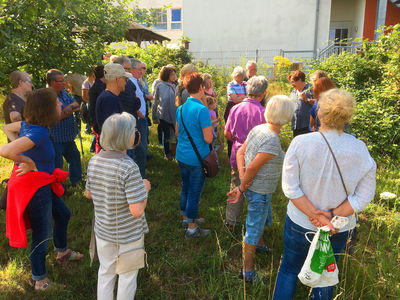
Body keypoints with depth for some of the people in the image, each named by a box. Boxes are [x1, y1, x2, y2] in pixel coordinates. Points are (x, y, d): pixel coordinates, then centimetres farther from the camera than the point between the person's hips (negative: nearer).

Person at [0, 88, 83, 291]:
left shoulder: (29, 124, -3)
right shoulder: (38, 133, -31)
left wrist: (22, 150, 6)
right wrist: (28, 161, -26)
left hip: (43, 185, 10)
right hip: (35, 188, -10)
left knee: (63, 214, 28)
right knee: (42, 235, 7)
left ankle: (62, 252, 53)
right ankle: (40, 281, 27)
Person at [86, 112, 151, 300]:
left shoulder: (94, 161, -8)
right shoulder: (129, 168, -28)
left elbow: (89, 194, 6)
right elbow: (137, 211, -27)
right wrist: (145, 188, -12)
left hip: (102, 230, 6)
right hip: (129, 234, -5)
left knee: (105, 272, 25)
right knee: (127, 276, 18)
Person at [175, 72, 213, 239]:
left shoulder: (180, 108, 4)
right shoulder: (202, 109, -19)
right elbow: (208, 139, -19)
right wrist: (210, 125, -2)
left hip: (182, 155, 7)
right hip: (197, 158, -7)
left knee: (186, 188, 22)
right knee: (195, 192, 4)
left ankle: (186, 217, 39)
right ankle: (191, 229, 16)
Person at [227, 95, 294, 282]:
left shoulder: (258, 129, -3)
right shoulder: (272, 141, -28)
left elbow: (240, 152, 0)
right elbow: (253, 168, -27)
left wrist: (242, 174, -10)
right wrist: (241, 189, -13)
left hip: (251, 185, 9)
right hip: (259, 191, -9)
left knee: (264, 219, 32)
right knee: (254, 229, 7)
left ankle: (260, 245, 58)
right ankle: (248, 272, 24)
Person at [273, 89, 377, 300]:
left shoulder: (300, 143, -20)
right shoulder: (359, 150, -15)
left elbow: (290, 187, -18)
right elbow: (363, 196, -10)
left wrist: (315, 215, -15)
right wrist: (332, 216, -11)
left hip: (300, 222, -1)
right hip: (339, 228, 2)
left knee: (289, 268, 22)